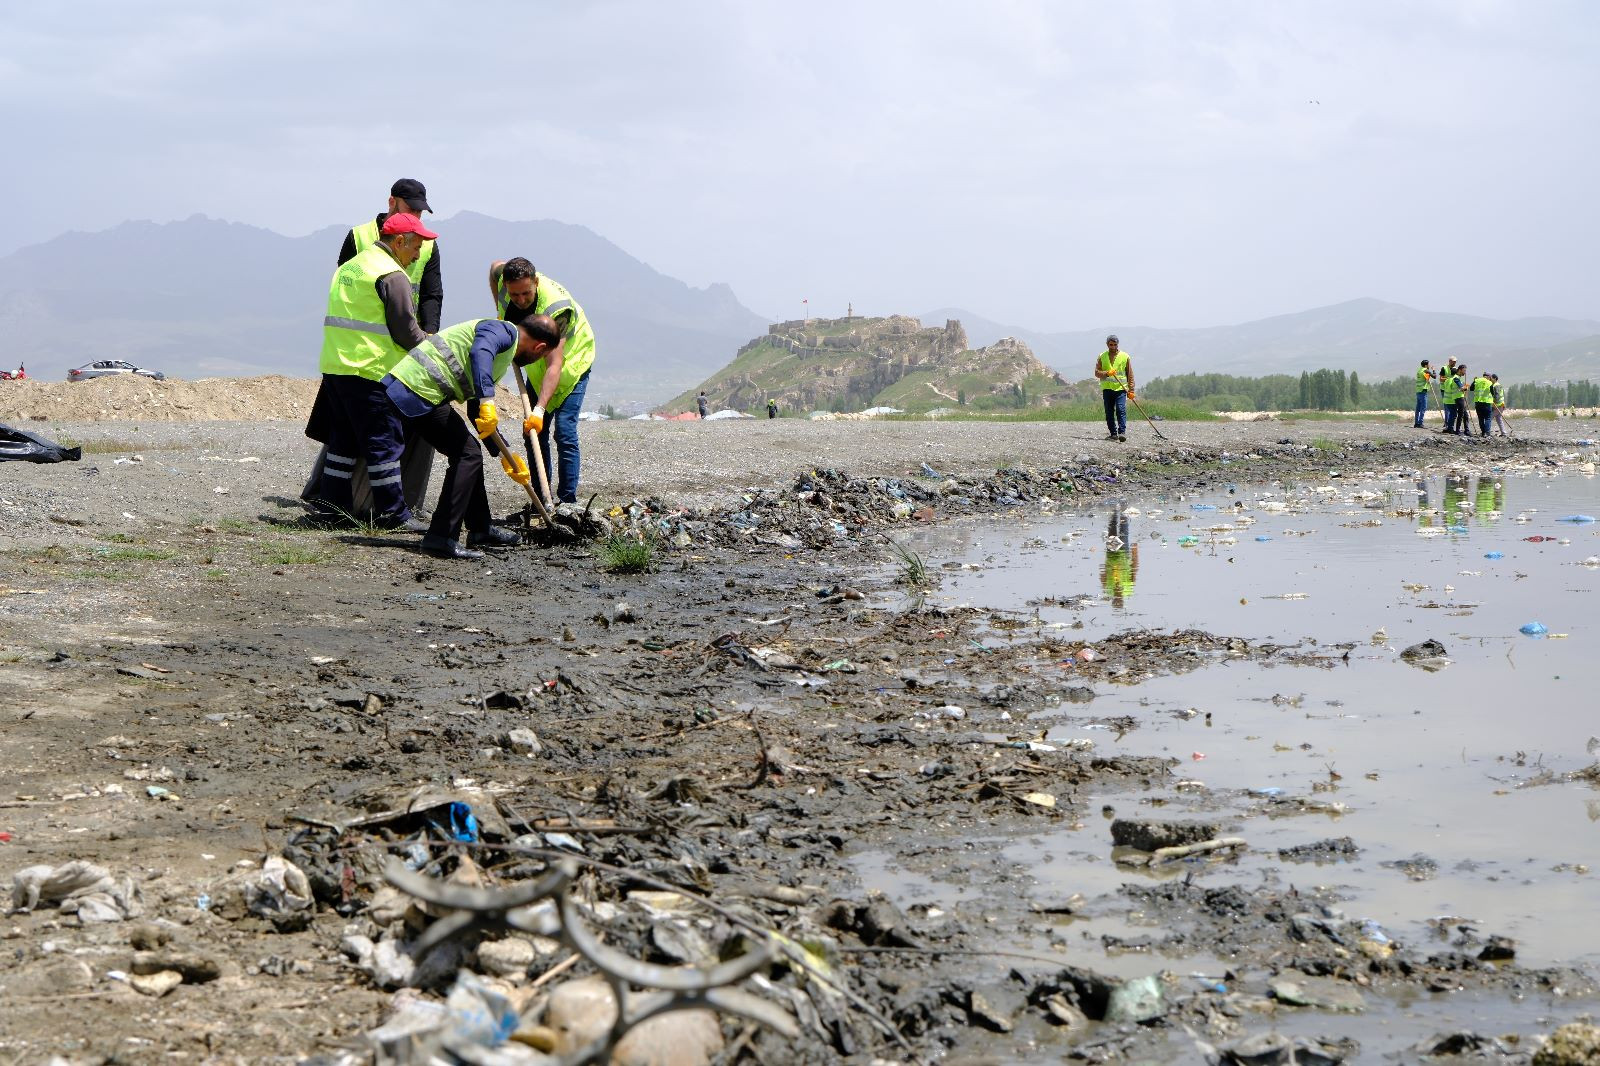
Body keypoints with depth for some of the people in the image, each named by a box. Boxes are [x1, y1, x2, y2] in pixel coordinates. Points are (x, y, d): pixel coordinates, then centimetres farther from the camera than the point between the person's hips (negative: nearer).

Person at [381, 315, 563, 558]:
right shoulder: (504, 331, -4)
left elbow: (477, 413, 30)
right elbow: (480, 352, -28)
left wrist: (505, 455, 30)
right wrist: (487, 400, -36)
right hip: (419, 391, -11)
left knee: (468, 453, 18)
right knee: (468, 455, -9)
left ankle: (481, 529, 28)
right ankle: (441, 537, -12)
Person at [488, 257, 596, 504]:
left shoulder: (555, 306, -39)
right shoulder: (504, 279, -22)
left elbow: (555, 365, -43)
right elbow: (494, 267, 7)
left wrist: (540, 409, -51)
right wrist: (501, 314, 4)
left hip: (571, 361, -6)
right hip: (536, 365, 6)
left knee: (564, 433, -16)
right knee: (534, 432, 3)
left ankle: (567, 502, -13)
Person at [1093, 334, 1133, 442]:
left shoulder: (1124, 356, 7)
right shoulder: (1102, 357, 10)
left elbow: (1130, 374, 7)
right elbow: (1097, 372, 3)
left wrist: (1131, 389, 1)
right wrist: (1107, 373, -16)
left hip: (1121, 388, -2)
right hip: (1107, 388, 2)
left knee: (1121, 409, -15)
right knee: (1109, 412, 3)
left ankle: (1122, 432, -18)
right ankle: (1113, 433, 10)